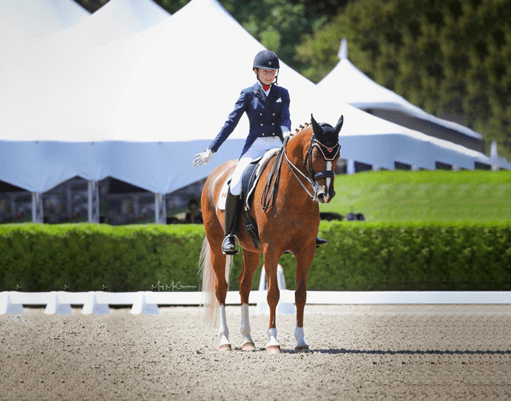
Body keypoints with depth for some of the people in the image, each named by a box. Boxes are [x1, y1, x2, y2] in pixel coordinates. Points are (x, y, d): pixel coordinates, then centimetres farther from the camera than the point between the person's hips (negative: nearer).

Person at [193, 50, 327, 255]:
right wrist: (211, 150, -3)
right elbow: (231, 123, 2)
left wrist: (286, 134, -27)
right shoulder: (248, 94, 4)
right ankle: (229, 234, -14)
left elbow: (285, 119, -2)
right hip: (255, 146, -3)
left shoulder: (282, 94, 11)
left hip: (279, 147, 3)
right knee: (236, 185, -26)